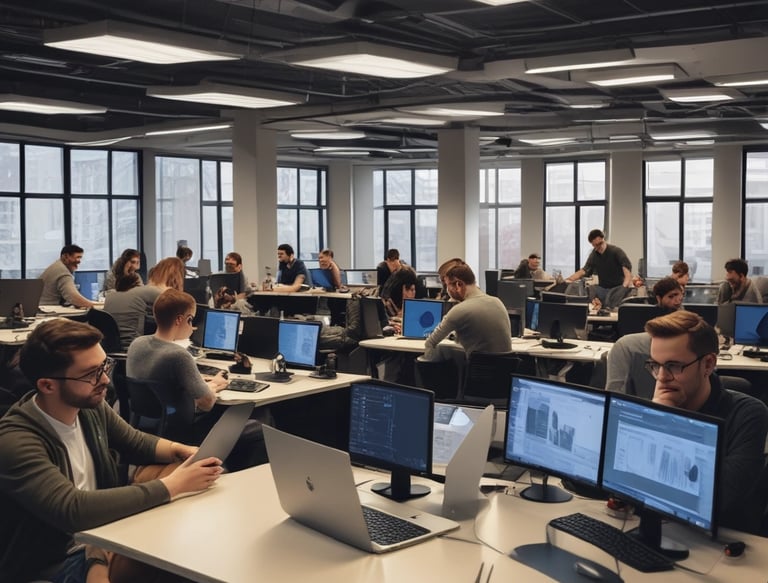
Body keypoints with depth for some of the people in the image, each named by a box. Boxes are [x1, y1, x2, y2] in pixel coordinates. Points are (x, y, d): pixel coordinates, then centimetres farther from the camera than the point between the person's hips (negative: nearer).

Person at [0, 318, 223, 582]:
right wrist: (172, 485, -30)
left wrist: (184, 451, -7)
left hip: (99, 540, 7)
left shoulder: (92, 407, -4)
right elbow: (74, 510, -35)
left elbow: (138, 443, 14)